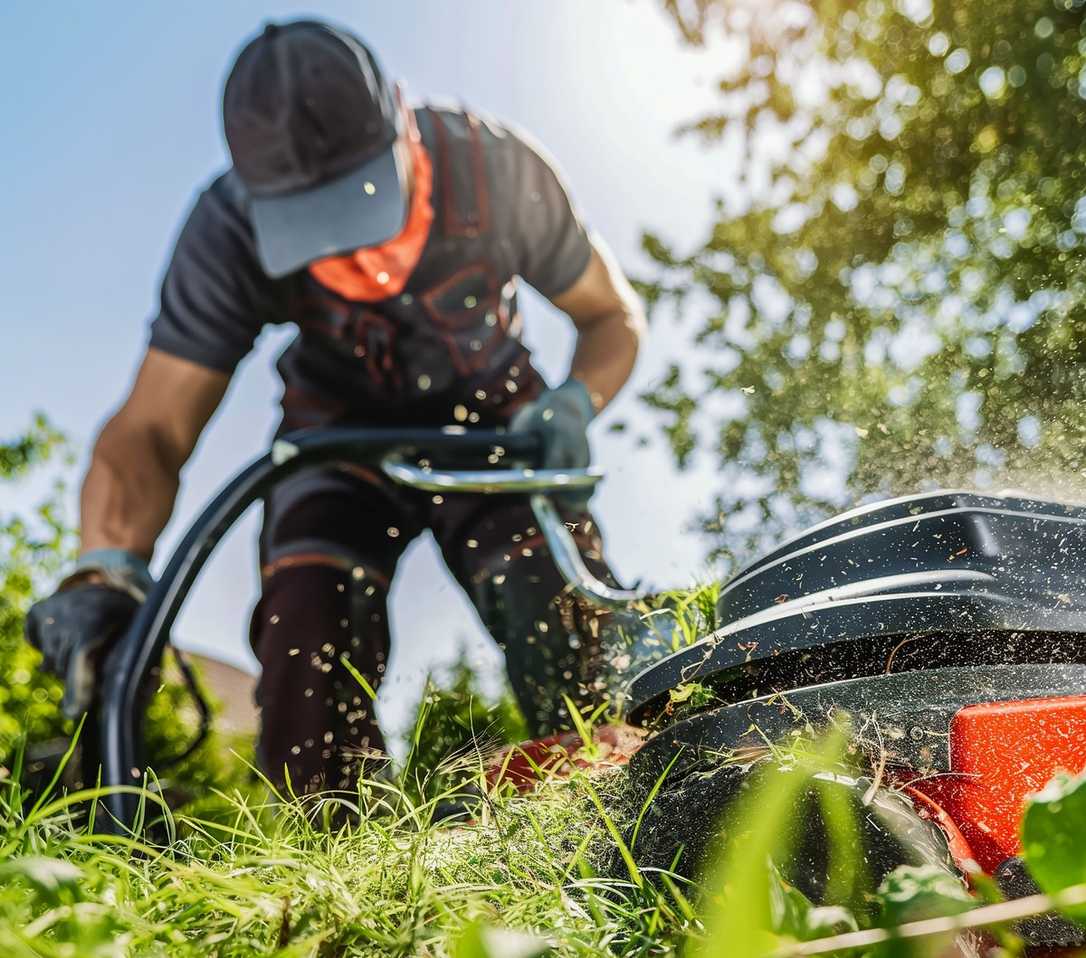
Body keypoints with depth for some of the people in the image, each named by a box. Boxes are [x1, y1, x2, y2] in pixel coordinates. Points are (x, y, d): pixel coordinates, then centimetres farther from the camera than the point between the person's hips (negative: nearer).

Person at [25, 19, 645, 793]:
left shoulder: (494, 170, -26)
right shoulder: (231, 232, -26)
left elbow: (614, 314, -11)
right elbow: (154, 427, -27)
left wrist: (573, 404, -32)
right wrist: (106, 569, -45)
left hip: (488, 418, 0)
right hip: (342, 431, 1)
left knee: (563, 612, -25)